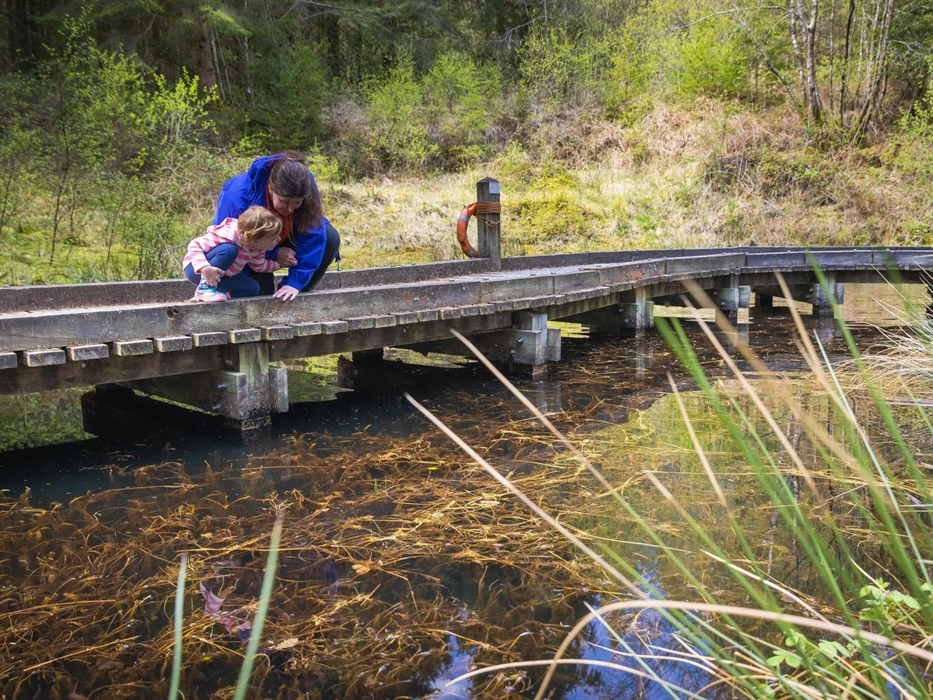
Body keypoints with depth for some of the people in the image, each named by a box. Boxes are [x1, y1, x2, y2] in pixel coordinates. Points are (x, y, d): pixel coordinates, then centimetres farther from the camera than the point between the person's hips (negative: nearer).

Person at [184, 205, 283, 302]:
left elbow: (259, 266, 11)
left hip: (220, 275, 8)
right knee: (229, 250, -35)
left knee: (252, 289, -5)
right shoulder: (228, 235, -35)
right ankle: (204, 288, -23)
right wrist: (205, 268, -48)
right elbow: (194, 245, -34)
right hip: (196, 269, -8)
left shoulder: (258, 247, -9)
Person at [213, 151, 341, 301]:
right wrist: (272, 254, -34)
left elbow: (312, 237, -28)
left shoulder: (306, 187, -30)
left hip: (283, 244, 3)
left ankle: (295, 294, -7)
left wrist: (295, 282, -34)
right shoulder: (239, 195, -37)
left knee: (330, 238, -20)